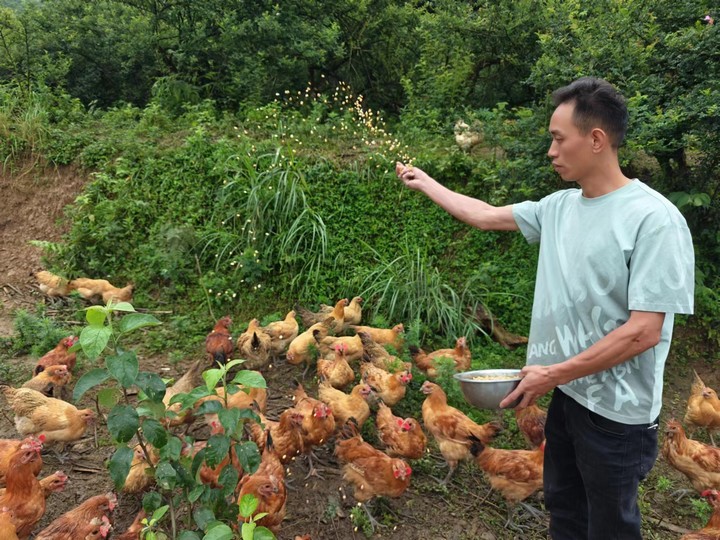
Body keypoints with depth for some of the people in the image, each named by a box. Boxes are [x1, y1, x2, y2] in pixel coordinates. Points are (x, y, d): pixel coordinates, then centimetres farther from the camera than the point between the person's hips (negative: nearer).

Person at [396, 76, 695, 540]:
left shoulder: (654, 218, -19)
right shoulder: (559, 207, 1)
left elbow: (644, 331, -22)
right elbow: (485, 216, 15)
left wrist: (554, 373, -20)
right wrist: (426, 183, 22)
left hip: (616, 412, -6)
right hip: (567, 396, 7)